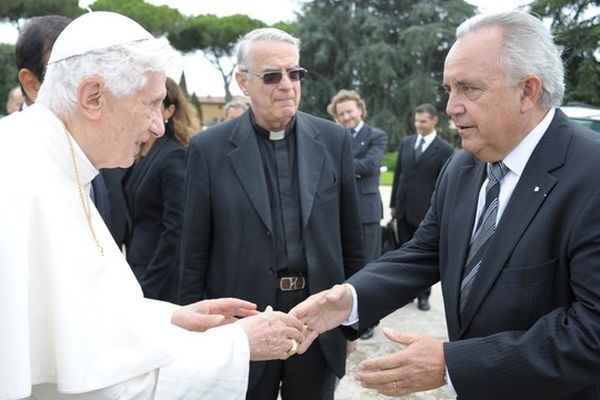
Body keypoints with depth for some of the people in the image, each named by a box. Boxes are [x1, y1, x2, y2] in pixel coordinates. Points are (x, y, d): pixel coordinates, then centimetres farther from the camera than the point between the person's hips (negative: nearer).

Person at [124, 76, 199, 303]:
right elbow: (135, 220, 11)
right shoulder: (137, 153, 8)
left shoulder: (173, 157, -15)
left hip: (160, 280, -7)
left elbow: (175, 231, -17)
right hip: (136, 266, 7)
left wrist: (146, 287, -16)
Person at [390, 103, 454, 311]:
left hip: (426, 211, -4)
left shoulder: (445, 149, -7)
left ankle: (423, 295, 20)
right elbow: (398, 174, 11)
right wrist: (393, 203, 9)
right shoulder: (406, 143, 8)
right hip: (403, 209, 4)